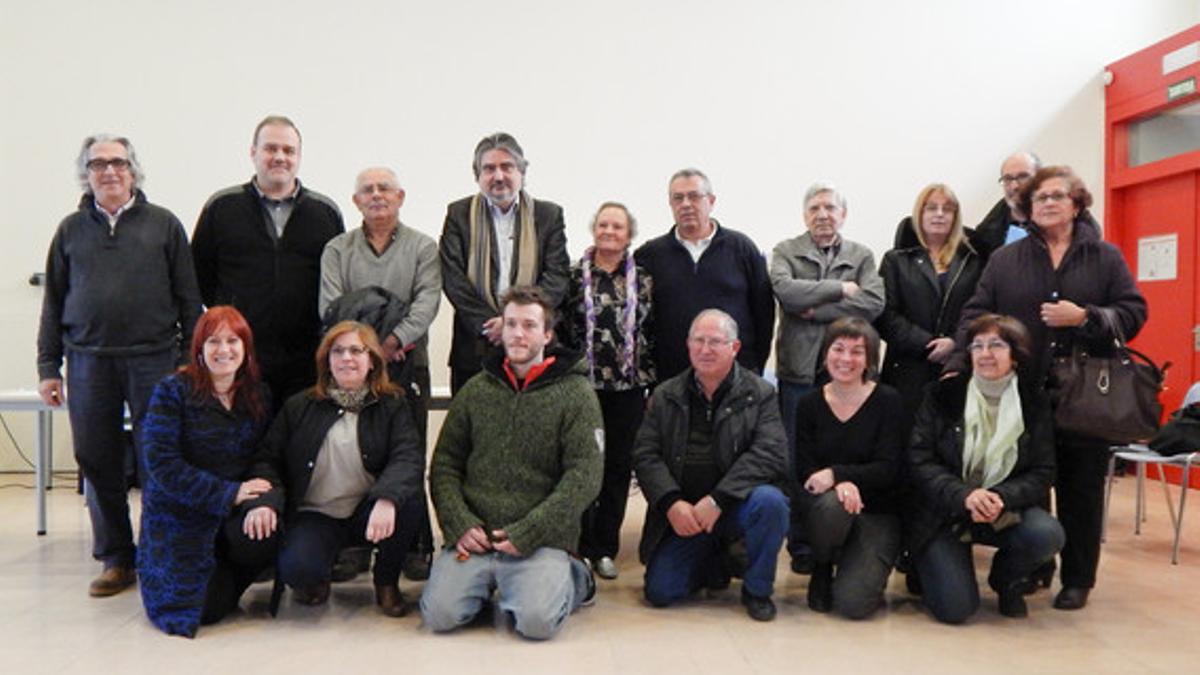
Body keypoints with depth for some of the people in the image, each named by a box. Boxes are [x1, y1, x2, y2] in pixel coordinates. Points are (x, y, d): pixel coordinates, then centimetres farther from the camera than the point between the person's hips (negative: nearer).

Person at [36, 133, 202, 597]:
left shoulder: (163, 225, 7)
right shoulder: (71, 230, 13)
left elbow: (188, 297, 5)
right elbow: (53, 302, 14)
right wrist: (48, 367, 9)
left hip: (154, 359, -2)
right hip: (88, 363, 3)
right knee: (98, 463, 6)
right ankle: (116, 559, 19)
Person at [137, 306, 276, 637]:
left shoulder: (259, 395, 7)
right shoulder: (172, 391, -7)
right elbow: (161, 464, -15)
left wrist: (265, 500, -15)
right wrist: (228, 493, -20)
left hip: (237, 516, 3)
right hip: (180, 516, -3)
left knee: (266, 537, -31)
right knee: (206, 608, -19)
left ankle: (230, 574, 6)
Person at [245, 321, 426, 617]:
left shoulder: (392, 408, 3)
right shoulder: (299, 407, 9)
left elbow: (409, 458, -14)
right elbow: (268, 460, 4)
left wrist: (387, 499, -35)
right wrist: (265, 501, -19)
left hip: (368, 515, 1)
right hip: (315, 515, 0)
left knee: (409, 497, -31)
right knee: (296, 568, -31)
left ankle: (386, 582, -3)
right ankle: (316, 580, 10)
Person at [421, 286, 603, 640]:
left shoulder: (576, 394, 1)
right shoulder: (475, 390, 12)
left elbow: (584, 477, -7)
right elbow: (444, 465, 12)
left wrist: (526, 533, -14)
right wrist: (460, 524, -5)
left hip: (541, 540, -3)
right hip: (473, 537, 3)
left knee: (537, 620, -24)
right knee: (440, 614, -17)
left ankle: (572, 579, 8)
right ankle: (488, 580, 14)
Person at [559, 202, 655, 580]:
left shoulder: (643, 280, 8)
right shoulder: (573, 276, 3)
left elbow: (653, 333, 7)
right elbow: (558, 327, 3)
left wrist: (652, 382, 3)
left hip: (628, 386, 2)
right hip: (582, 383, -2)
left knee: (619, 464, 6)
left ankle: (606, 548, 17)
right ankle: (583, 547, 12)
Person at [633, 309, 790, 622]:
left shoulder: (760, 394, -2)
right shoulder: (665, 396, 7)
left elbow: (770, 455, -14)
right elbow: (645, 455, 0)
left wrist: (717, 500, -23)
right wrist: (671, 503, -17)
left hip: (736, 505, -2)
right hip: (683, 515, 2)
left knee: (769, 501, -34)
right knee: (660, 592, -12)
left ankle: (757, 590, -7)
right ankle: (714, 564, 21)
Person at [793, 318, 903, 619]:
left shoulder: (887, 401, -5)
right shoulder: (809, 404, 1)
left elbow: (887, 469, -12)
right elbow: (804, 470, -5)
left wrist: (836, 473, -26)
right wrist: (841, 484, -26)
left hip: (877, 514, -2)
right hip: (823, 510, 2)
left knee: (853, 603, -20)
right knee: (833, 503, -37)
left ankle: (867, 571, 18)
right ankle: (821, 570, -4)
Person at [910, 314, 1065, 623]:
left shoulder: (1034, 403, 0)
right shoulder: (943, 394, -5)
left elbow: (1042, 473, -4)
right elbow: (919, 461, -10)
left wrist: (1001, 498, -23)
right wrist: (964, 495, -26)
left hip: (1006, 509, 3)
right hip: (944, 512, -2)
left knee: (1047, 535, -29)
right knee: (955, 608, -18)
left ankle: (1006, 580, 6)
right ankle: (929, 563, 19)